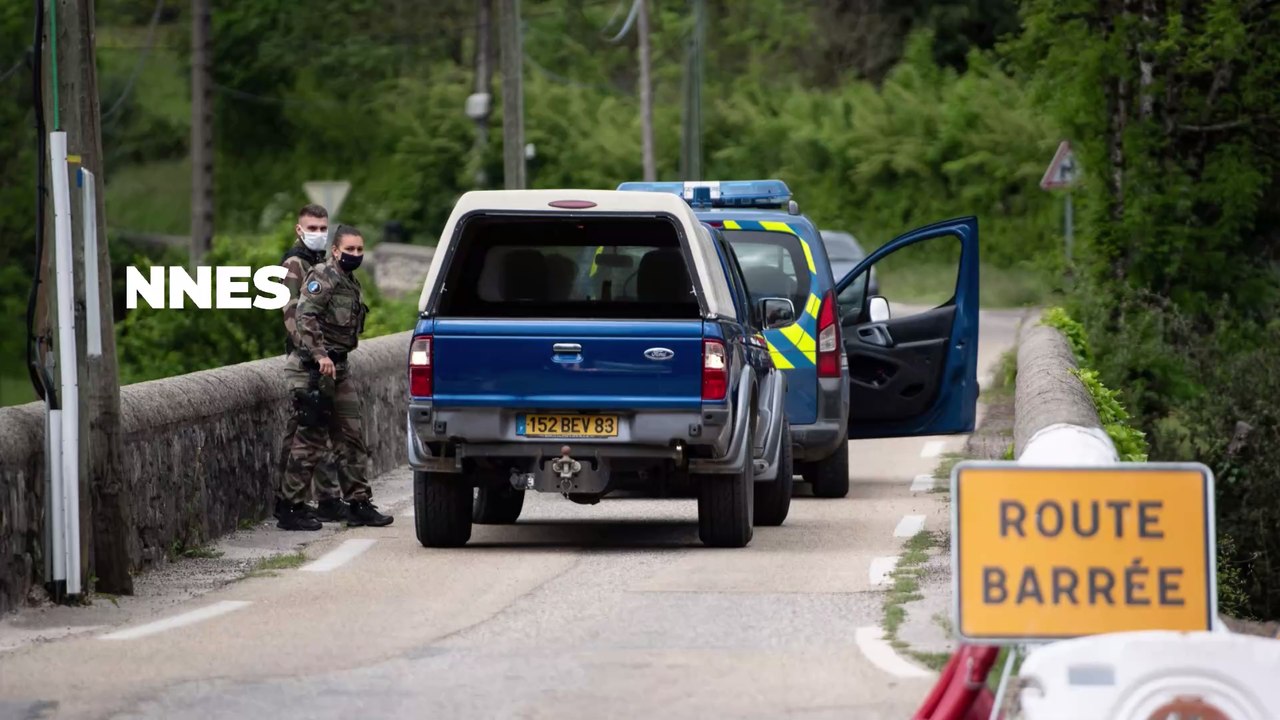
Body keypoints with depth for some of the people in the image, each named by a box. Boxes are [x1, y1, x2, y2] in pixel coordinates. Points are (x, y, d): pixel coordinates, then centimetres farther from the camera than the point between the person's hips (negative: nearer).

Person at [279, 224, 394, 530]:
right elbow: (305, 316, -23)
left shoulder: (351, 283, 19)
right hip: (315, 369, -9)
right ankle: (292, 509, -2)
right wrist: (321, 355, -30)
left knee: (352, 438, 10)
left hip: (339, 367, 9)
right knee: (311, 439, -7)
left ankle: (358, 504, 16)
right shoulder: (323, 276, -11)